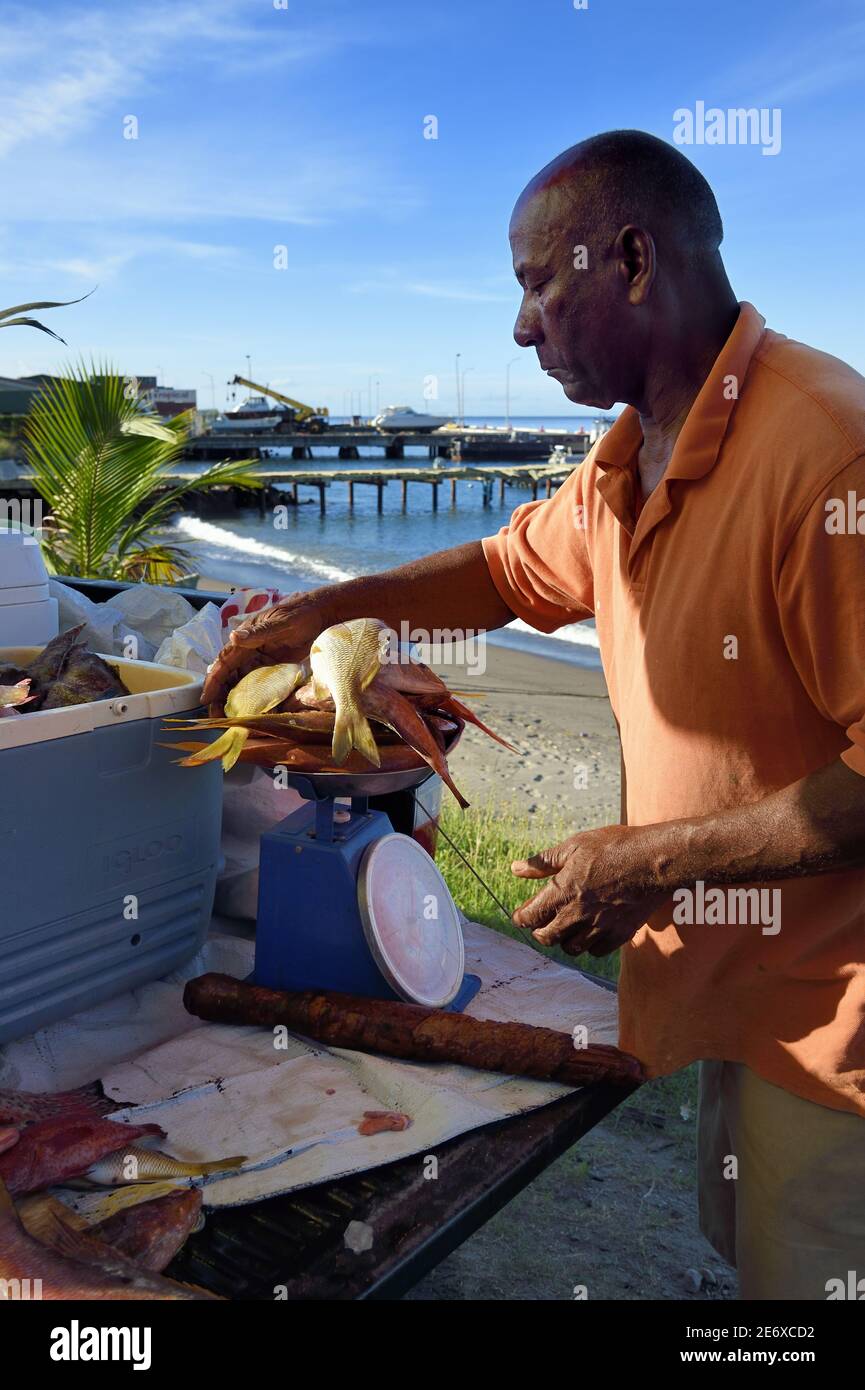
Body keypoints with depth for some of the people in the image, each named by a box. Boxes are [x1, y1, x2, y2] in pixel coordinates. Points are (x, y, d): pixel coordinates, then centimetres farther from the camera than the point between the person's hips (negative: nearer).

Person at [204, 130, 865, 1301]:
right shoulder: (628, 466, 4)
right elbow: (509, 568, 20)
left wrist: (655, 861, -22)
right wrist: (323, 609, 11)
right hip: (732, 986, 8)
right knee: (740, 1249, 25)